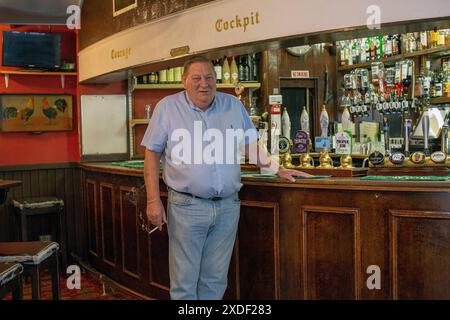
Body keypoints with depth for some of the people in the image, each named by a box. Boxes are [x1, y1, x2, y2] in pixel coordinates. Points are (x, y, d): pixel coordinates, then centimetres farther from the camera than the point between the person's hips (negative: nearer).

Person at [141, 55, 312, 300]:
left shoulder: (233, 105, 9)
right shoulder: (167, 108, -1)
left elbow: (250, 146, 19)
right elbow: (152, 155, -1)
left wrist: (277, 169, 11)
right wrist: (153, 201, -7)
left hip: (227, 206, 3)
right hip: (187, 206, -3)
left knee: (216, 280, 11)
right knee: (184, 283, 2)